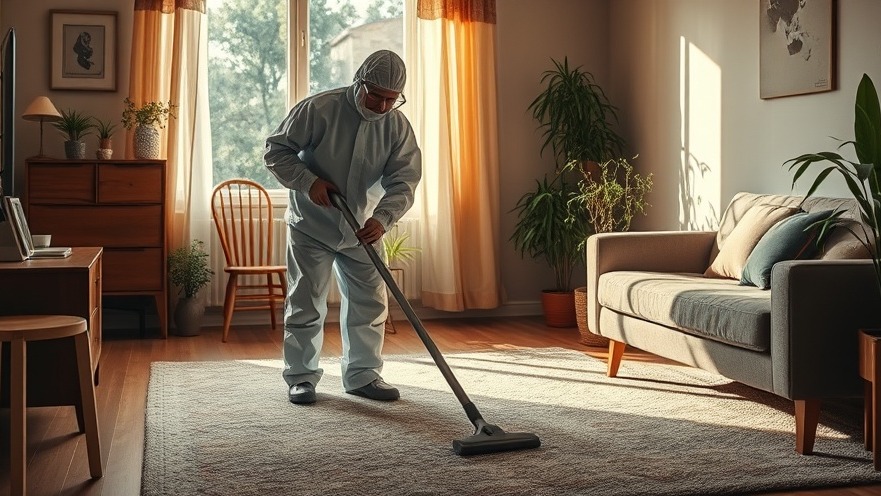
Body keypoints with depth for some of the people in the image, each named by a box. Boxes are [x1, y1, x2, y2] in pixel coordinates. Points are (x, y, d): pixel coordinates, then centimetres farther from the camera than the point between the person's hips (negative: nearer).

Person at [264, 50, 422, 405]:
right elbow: (276, 151, -11)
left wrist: (382, 218, -29)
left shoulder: (398, 126, -7)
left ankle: (363, 375, 19)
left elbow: (403, 180, -12)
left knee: (370, 304, 6)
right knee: (306, 304, 1)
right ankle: (301, 377, 13)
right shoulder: (318, 109, -17)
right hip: (312, 226, -3)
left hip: (362, 229, 4)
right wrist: (309, 182, -24)